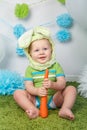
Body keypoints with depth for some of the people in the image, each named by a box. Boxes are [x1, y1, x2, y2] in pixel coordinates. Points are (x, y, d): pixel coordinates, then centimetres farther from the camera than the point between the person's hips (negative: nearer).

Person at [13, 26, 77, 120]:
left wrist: (53, 85, -34)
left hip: (54, 99, 0)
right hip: (36, 100, 0)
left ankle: (65, 109, -31)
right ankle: (33, 110, -33)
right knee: (18, 93, -17)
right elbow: (28, 86, -8)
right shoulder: (30, 69, 1)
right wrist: (36, 91, -31)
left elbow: (62, 83, -11)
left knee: (71, 88, -16)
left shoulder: (56, 66, 0)